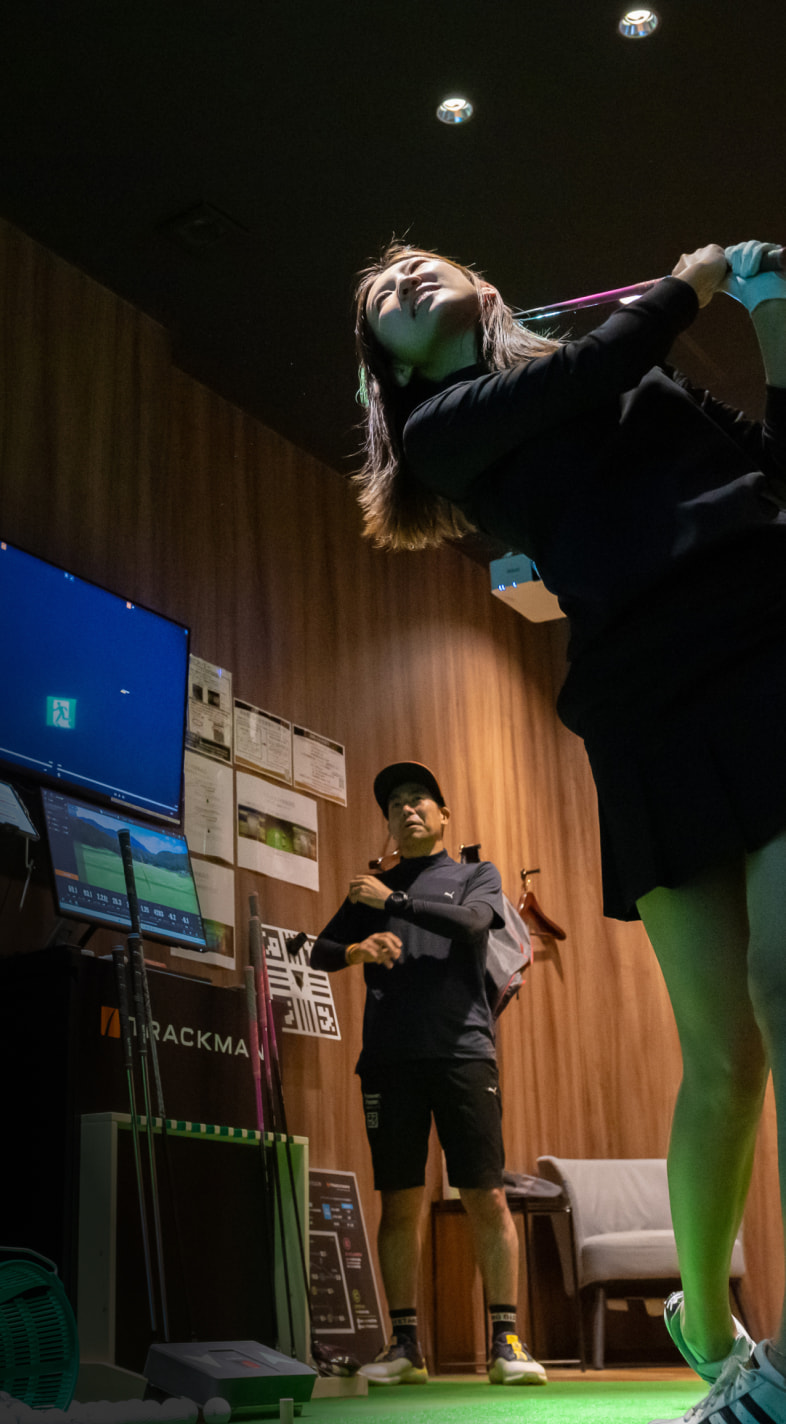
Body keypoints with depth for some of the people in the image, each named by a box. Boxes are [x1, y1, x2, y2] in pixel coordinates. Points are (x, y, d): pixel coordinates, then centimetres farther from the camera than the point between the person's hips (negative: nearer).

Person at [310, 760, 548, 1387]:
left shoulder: (477, 875, 15)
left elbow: (471, 922, -6)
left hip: (462, 1048, -2)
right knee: (400, 1201, 1)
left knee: (487, 1198, -6)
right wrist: (355, 949, -7)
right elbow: (320, 950, 15)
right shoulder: (371, 888, 22)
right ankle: (405, 1346, 7)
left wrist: (394, 901, -5)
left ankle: (507, 1342, -1)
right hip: (389, 1055, 2)